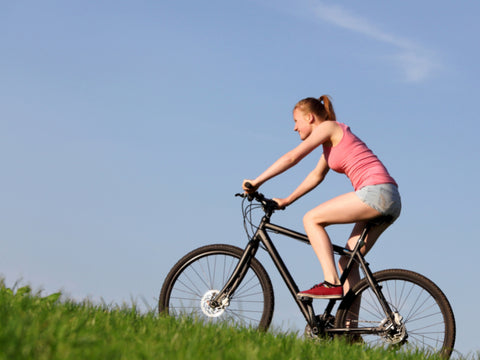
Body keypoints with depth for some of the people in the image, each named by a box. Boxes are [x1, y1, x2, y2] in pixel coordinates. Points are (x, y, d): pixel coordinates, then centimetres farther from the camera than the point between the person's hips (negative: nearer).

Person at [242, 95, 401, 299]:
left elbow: (292, 157, -6)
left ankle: (331, 283, -14)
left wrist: (256, 182, -3)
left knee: (312, 219, -6)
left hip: (376, 192, -10)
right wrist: (286, 201, 32)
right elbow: (317, 175, 34)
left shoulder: (328, 127, -1)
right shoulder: (331, 142, 26)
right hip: (388, 199, 10)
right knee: (348, 262, 9)